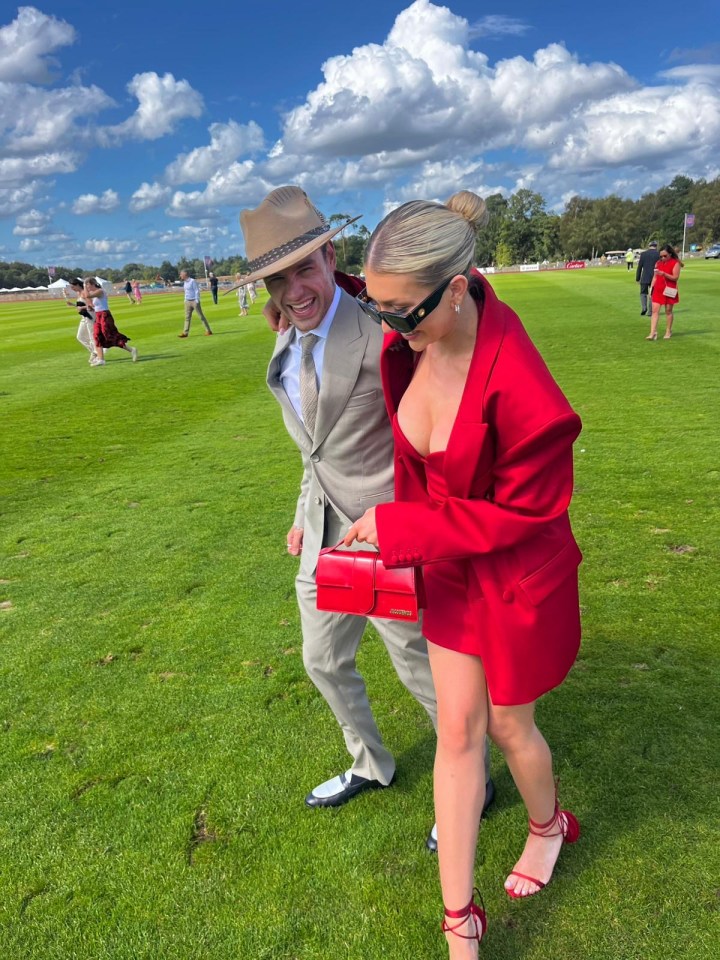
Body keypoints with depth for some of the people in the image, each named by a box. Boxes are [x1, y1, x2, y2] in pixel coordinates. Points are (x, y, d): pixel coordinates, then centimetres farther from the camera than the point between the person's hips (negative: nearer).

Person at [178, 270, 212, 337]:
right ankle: (185, 332, 7)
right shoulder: (184, 282, 13)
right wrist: (185, 300, 17)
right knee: (187, 317, 6)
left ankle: (208, 331, 1)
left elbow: (197, 291, -14)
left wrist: (197, 301, -18)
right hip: (187, 302, 8)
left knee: (201, 316, -4)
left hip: (194, 301, -8)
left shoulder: (193, 281, -12)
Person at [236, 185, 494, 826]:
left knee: (419, 666, 10)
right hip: (324, 533, 8)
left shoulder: (378, 333, -21)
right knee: (324, 661, 22)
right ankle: (370, 766, 49)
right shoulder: (289, 344, 5)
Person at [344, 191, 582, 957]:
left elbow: (521, 512, -21)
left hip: (518, 580, -5)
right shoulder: (402, 345, -12)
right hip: (449, 569, 6)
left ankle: (549, 825, 54)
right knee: (457, 730, 12)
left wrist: (403, 527, -20)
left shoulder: (521, 388, -32)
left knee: (507, 725, 17)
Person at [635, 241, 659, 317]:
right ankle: (651, 311, 7)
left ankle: (644, 307, -12)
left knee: (643, 293, 10)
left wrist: (637, 278, 6)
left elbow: (639, 267, -1)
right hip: (655, 278, 1)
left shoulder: (643, 254, -2)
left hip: (645, 278, -1)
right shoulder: (659, 254, -1)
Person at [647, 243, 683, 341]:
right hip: (658, 290, 4)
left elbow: (675, 277, -12)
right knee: (655, 310, -6)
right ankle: (653, 333, -10)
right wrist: (652, 289, 11)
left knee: (668, 311, 5)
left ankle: (668, 332, 16)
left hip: (669, 291, -4)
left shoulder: (675, 263, -5)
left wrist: (664, 274, -25)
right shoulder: (658, 263, 10)